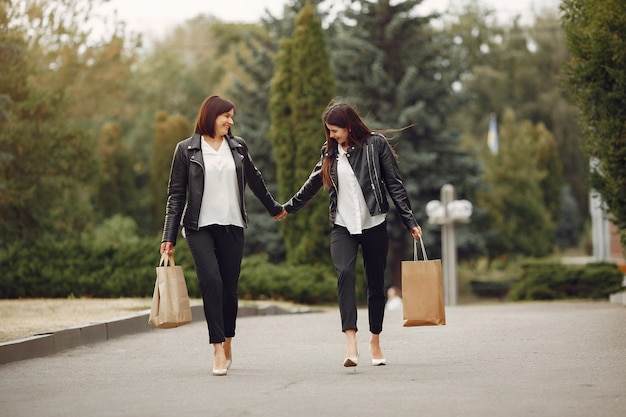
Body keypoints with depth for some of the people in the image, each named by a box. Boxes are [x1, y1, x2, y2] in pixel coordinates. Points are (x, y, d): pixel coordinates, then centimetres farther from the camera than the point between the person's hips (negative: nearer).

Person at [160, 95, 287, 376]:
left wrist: (274, 208, 38)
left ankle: (228, 342, 24)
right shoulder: (186, 149, 1)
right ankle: (219, 350, -17)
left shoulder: (238, 147, 10)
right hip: (200, 227, -3)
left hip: (232, 226, 3)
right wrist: (169, 237, -3)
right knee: (211, 281, -18)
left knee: (229, 287, 3)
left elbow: (254, 180, 26)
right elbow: (176, 195, 2)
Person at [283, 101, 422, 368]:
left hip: (374, 225, -1)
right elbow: (314, 183, 22)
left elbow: (394, 185, -1)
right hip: (342, 226, 2)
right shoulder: (330, 151, 8)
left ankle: (375, 341, 24)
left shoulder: (376, 144, -2)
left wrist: (410, 221, -4)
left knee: (376, 283, 5)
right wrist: (289, 207, 31)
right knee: (345, 273, -21)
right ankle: (351, 344, -31)